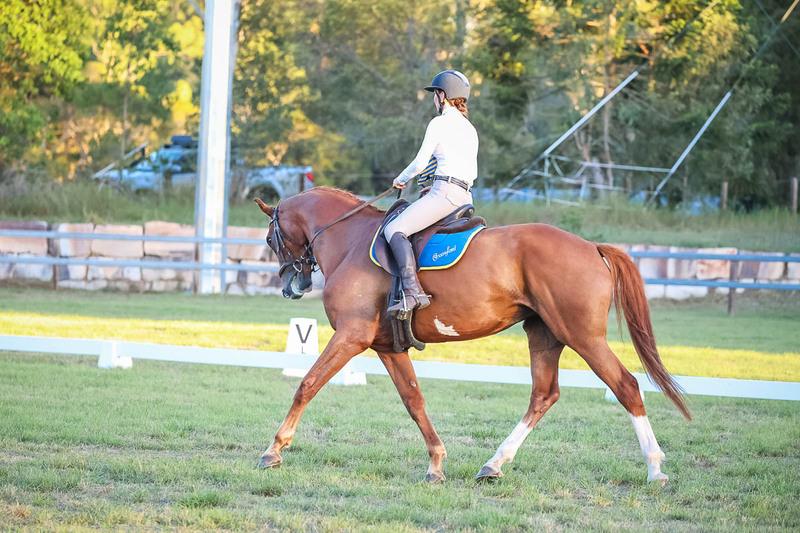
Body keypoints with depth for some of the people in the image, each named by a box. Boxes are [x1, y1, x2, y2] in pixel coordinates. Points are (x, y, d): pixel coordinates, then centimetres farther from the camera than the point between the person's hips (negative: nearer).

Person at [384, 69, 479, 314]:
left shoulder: (439, 123, -4)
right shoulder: (470, 129, 22)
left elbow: (421, 162, -6)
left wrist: (401, 179, 12)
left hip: (445, 192, -9)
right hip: (466, 195, 9)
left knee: (394, 230, -17)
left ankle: (413, 291, -34)